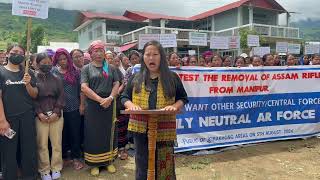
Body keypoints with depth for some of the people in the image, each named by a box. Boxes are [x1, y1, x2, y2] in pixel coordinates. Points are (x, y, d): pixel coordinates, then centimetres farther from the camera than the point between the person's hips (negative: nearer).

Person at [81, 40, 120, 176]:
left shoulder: (111, 68, 10)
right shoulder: (86, 69, 2)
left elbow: (116, 84, 4)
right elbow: (84, 88, -8)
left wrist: (110, 98, -14)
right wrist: (100, 100, -16)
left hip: (109, 105, 2)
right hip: (92, 106, -2)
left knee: (109, 133, 8)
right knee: (94, 134, 4)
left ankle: (109, 161, 21)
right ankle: (94, 163, 16)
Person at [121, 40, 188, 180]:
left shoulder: (172, 77, 4)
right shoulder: (136, 78, 8)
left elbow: (183, 98, 8)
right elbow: (124, 97, 12)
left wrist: (175, 106, -13)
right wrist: (131, 105, -10)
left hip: (164, 129, -1)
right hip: (141, 127, 1)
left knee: (164, 165, 9)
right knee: (143, 165, 13)